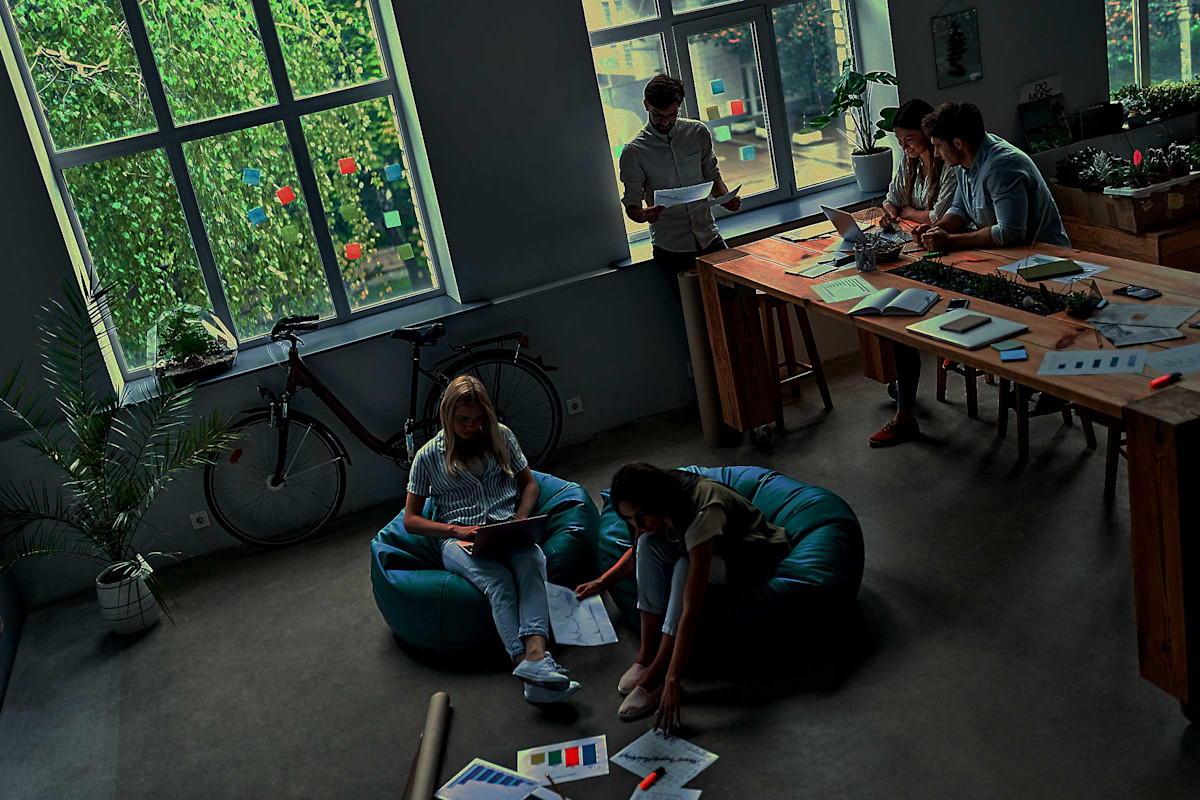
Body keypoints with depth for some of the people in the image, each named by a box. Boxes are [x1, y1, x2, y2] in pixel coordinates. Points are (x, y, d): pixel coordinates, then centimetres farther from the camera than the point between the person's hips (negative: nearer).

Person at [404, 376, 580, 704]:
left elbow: (529, 483, 21)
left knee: (531, 563, -36)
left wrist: (521, 518, 0)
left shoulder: (501, 436, 14)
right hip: (460, 541, -2)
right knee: (498, 579, -37)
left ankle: (535, 655, -57)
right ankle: (530, 665, -53)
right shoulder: (428, 456, 8)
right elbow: (411, 519, 9)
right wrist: (456, 530, -8)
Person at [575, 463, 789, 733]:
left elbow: (691, 611, -42)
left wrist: (672, 681, -42)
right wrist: (603, 581, -9)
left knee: (685, 565, -34)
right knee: (648, 544, -20)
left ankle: (654, 677, -23)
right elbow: (638, 551, 6)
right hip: (712, 546, 7)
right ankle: (646, 657, -15)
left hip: (754, 556, -7)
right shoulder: (653, 504, -18)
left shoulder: (702, 514, -40)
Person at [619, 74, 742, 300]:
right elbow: (631, 203, -3)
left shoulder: (698, 133, 2)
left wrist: (726, 198, -9)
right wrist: (643, 215, -27)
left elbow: (712, 175, 12)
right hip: (672, 249, -3)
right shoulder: (633, 152, -8)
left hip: (709, 237, 3)